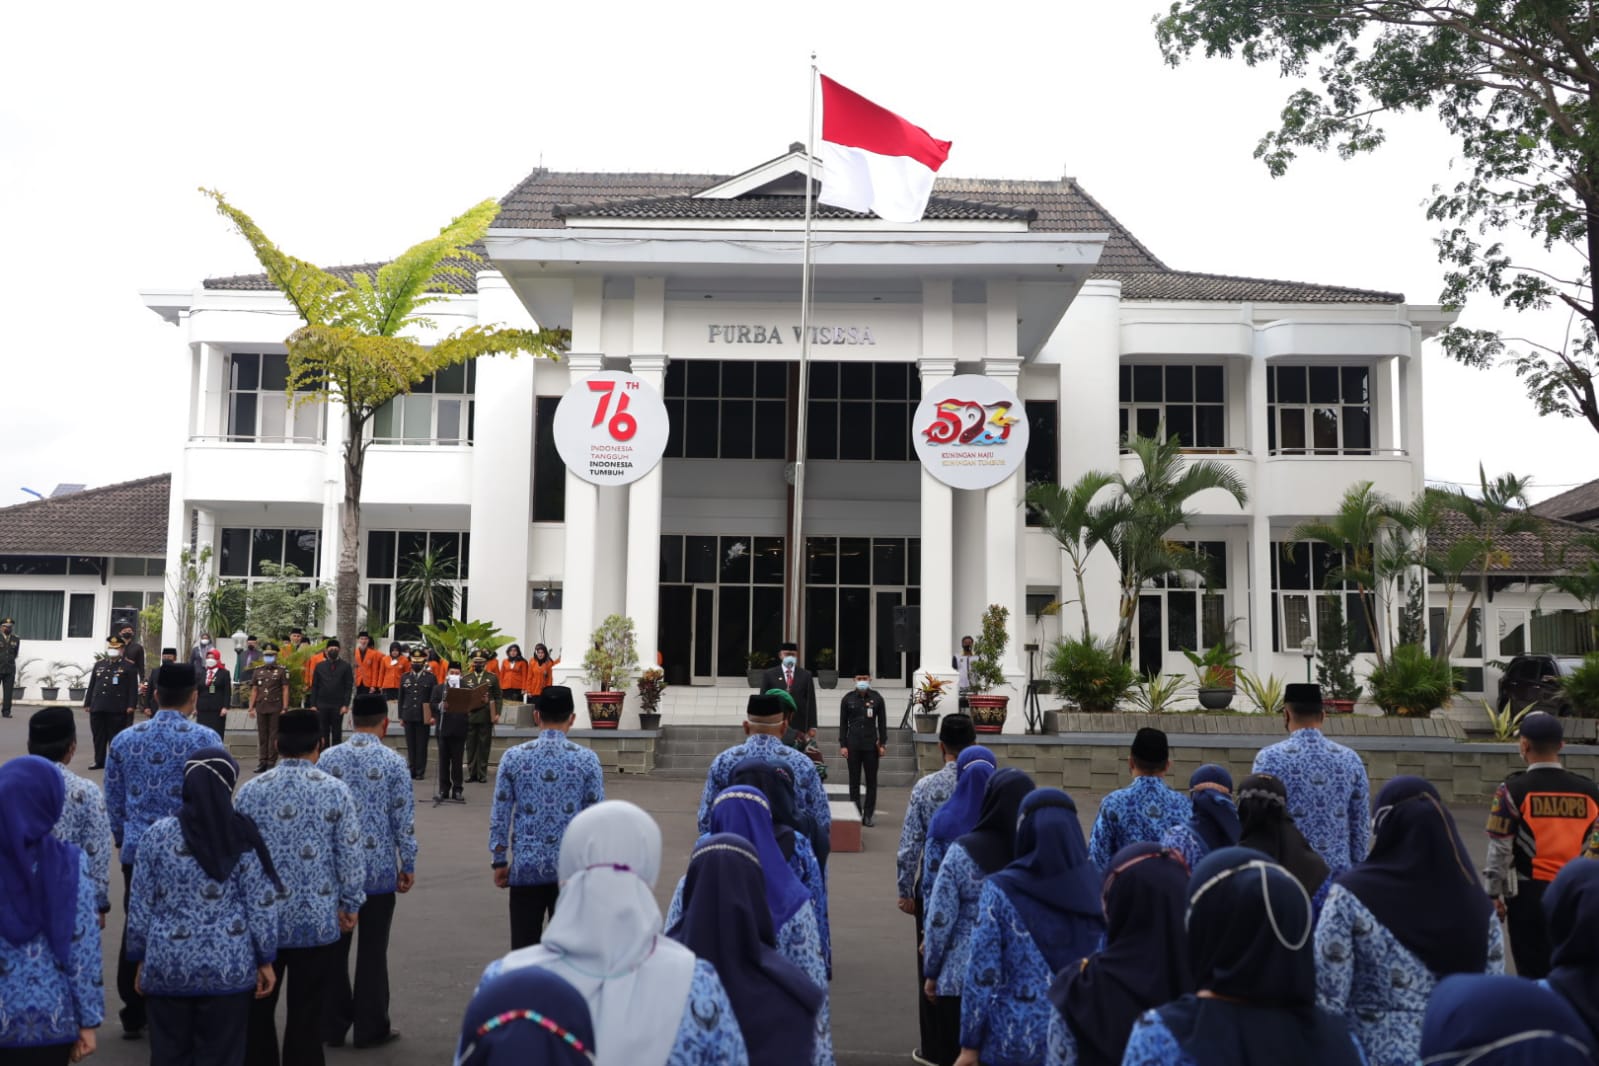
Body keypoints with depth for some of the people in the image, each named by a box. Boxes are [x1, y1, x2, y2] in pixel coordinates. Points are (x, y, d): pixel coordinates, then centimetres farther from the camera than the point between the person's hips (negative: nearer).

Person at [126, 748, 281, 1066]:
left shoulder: (158, 834, -4)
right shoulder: (243, 837, -6)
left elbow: (140, 905, 1)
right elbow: (262, 906, -4)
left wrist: (141, 959, 12)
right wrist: (265, 960, 6)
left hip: (167, 965, 1)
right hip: (229, 968, -1)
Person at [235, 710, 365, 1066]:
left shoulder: (251, 790, -5)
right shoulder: (335, 791, -9)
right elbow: (350, 856, -7)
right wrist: (351, 904, 7)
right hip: (318, 921, -1)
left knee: (258, 1010, 18)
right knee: (306, 1016, 8)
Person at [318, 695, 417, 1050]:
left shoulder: (327, 758, 0)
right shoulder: (394, 762, -8)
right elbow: (404, 819, -7)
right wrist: (408, 865, 3)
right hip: (379, 870, -2)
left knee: (334, 947, 12)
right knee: (372, 951, 7)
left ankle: (332, 1026, 20)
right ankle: (370, 1029, 14)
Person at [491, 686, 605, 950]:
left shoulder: (513, 757, -3)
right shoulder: (587, 759, -5)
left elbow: (500, 816, -1)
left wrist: (499, 861, 10)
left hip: (526, 865, 0)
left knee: (524, 946, 9)